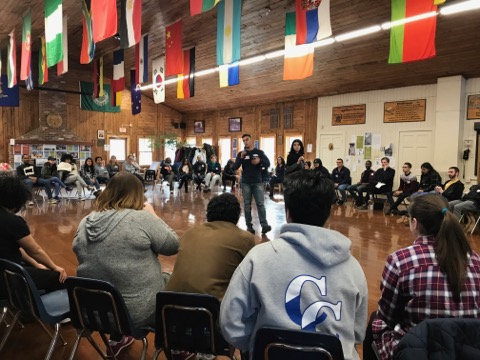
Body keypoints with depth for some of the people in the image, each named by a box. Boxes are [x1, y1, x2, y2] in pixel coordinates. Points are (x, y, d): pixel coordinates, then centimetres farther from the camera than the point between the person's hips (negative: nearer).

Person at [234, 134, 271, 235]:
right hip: (246, 183, 1)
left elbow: (268, 164, -4)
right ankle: (249, 226, 7)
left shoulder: (259, 152, 3)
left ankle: (264, 225, -9)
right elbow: (235, 167, -4)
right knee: (247, 205, 3)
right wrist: (241, 158, -20)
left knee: (260, 204, -5)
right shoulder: (241, 153, 5)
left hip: (257, 182, -1)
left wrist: (260, 161, -24)